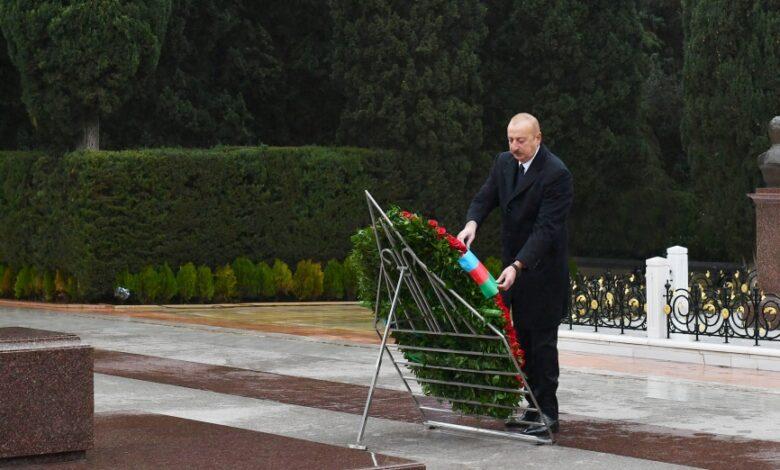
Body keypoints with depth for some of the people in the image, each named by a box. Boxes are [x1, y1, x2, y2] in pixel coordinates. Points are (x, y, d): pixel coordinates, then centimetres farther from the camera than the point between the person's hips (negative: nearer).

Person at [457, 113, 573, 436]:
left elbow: (546, 228, -23)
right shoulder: (504, 163, 6)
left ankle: (548, 413, -1)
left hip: (542, 268, -7)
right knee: (523, 339, 10)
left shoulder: (556, 174, -18)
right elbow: (485, 197, 7)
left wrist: (517, 265, -31)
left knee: (542, 340, -6)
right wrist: (472, 222, -17)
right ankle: (533, 406, 16)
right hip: (514, 264, 7)